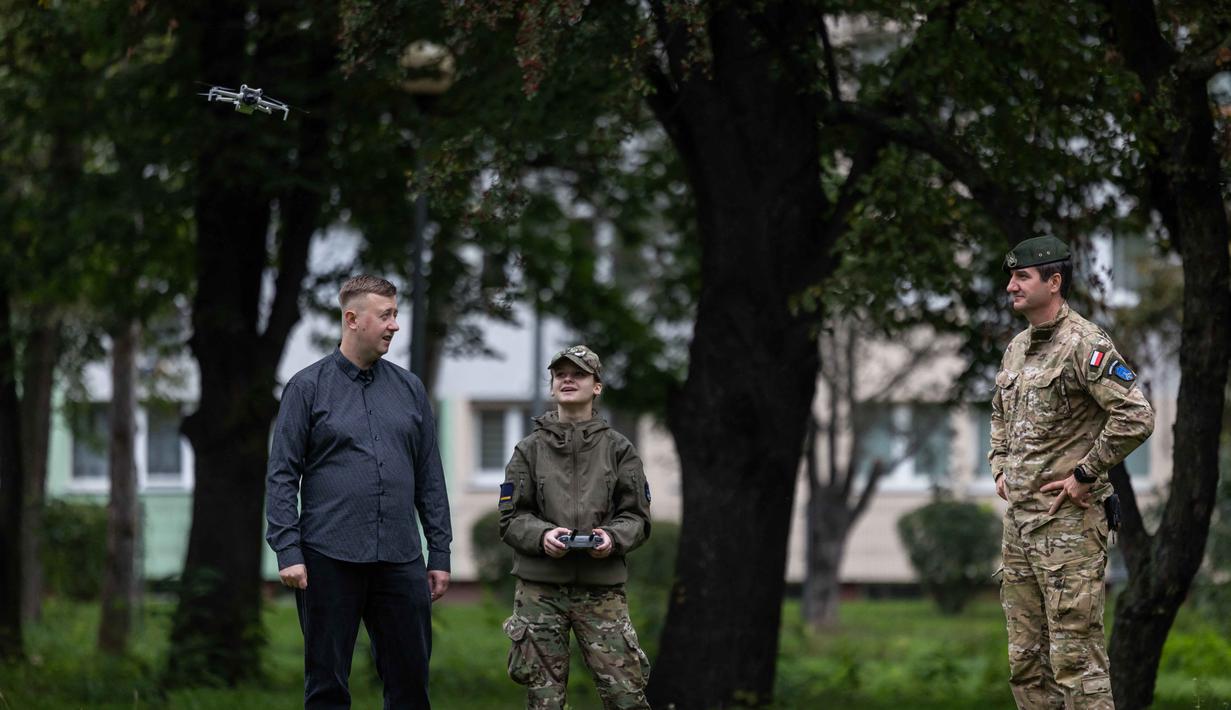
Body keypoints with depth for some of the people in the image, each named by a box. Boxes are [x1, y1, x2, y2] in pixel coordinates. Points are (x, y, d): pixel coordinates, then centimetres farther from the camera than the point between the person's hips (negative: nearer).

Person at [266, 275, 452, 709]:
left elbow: (430, 478, 14)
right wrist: (288, 551, -11)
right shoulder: (308, 387, 1)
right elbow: (282, 475, -3)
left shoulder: (409, 389, 12)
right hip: (329, 559, -3)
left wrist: (440, 554, 9)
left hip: (401, 559, 3)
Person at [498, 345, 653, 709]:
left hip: (602, 588, -1)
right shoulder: (529, 450, 10)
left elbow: (637, 518, 8)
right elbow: (510, 519, 6)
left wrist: (613, 537, -14)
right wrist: (542, 535, -14)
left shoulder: (619, 450, 9)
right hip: (540, 588, 1)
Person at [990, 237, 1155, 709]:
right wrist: (1000, 468, 17)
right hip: (1018, 519, 9)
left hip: (1068, 522, -9)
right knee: (1025, 659, 11)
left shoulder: (1085, 345, -12)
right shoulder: (1017, 349, 15)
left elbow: (1135, 418, -21)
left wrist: (1084, 475, -16)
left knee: (1075, 655, -10)